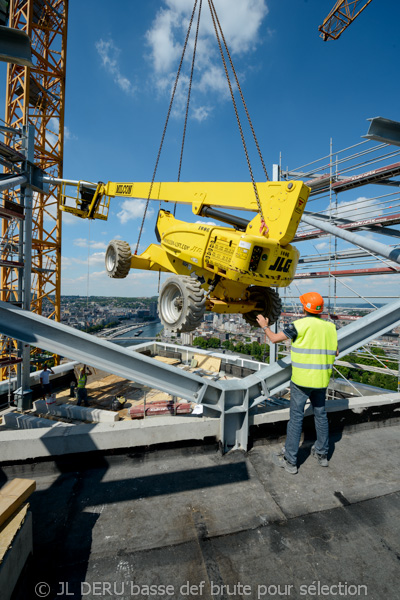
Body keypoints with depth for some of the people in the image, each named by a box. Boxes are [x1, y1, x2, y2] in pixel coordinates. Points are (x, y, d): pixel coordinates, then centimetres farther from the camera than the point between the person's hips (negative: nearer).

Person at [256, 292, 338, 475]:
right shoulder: (329, 326, 2)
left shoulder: (300, 325, -15)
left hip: (301, 379, -6)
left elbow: (274, 339, -10)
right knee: (321, 414, 20)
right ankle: (322, 453, 35)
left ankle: (290, 460, 14)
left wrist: (265, 326, 8)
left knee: (296, 417, 3)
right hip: (322, 379, 6)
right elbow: (335, 352, 12)